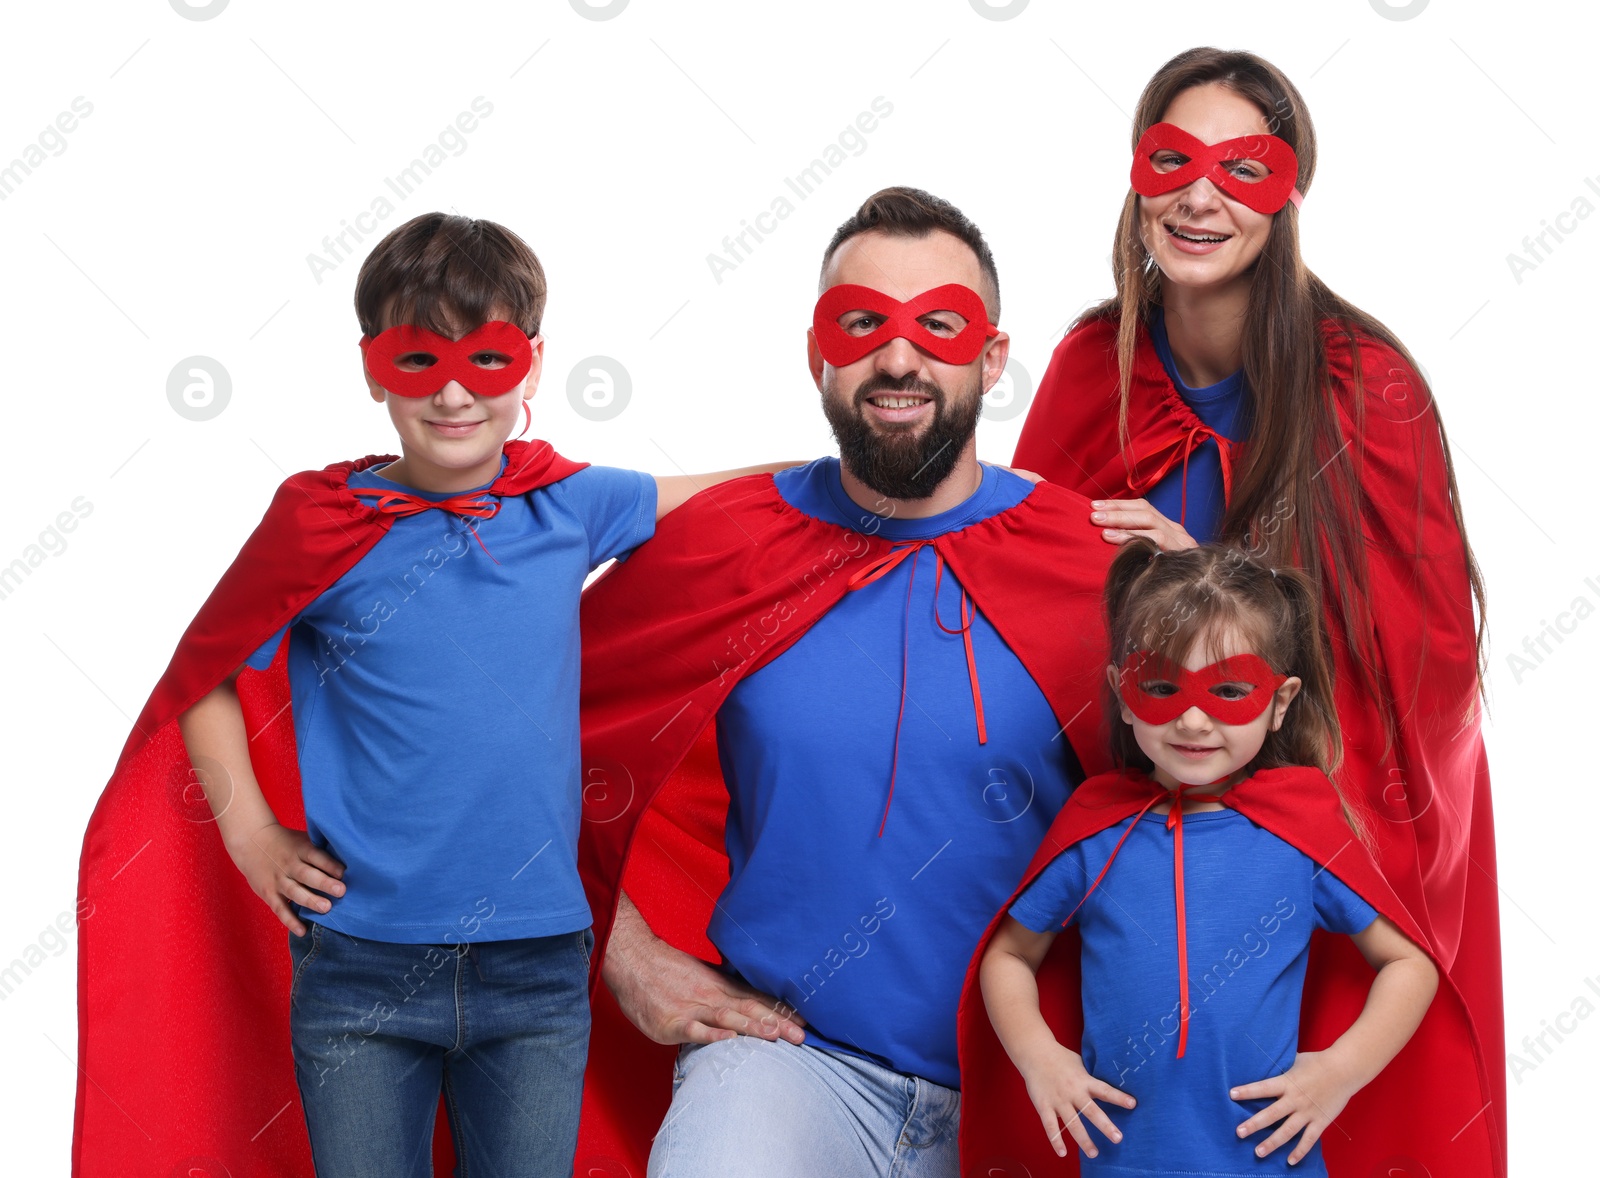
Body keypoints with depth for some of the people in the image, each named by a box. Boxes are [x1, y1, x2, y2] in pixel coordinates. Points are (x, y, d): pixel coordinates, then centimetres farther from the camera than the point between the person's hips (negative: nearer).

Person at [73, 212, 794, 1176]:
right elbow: (203, 678, 7)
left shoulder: (566, 506, 1)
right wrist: (250, 832, 0)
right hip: (361, 972, -2)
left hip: (538, 972, 2)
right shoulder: (321, 525, -4)